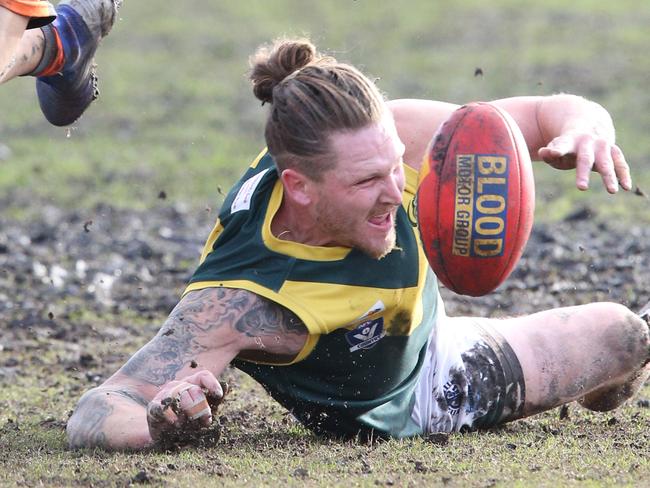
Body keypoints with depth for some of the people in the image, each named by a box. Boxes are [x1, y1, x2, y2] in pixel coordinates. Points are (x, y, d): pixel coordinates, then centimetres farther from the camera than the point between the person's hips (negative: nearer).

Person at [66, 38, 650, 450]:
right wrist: (160, 424, -73)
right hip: (393, 417, -4)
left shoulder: (393, 137, -33)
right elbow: (93, 416, -49)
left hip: (439, 354, 4)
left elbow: (548, 114, -20)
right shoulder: (237, 302, -46)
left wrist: (581, 129, -46)